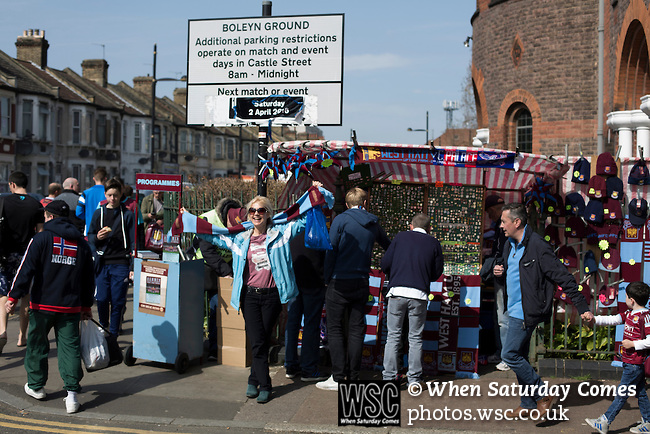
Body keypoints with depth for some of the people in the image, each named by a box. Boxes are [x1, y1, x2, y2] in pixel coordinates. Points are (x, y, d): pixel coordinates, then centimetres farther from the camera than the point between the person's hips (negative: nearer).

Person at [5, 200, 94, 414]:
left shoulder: (41, 239, -5)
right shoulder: (82, 243, 9)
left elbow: (26, 270, -11)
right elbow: (88, 278, 15)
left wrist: (14, 297, -8)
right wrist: (87, 305, 24)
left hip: (43, 304, -2)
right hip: (71, 307, 3)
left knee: (37, 344, 15)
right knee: (69, 346, 2)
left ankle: (36, 385, 28)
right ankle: (71, 392, -8)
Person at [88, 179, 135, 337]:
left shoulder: (128, 215, 4)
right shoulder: (98, 213, 12)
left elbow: (133, 242, 2)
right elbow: (90, 237, 17)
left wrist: (133, 267, -4)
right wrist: (98, 237, -8)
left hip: (120, 264, -2)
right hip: (102, 264, 2)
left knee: (117, 302, 0)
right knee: (102, 299, -1)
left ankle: (113, 336, 11)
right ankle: (103, 329, 22)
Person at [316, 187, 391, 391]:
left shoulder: (341, 220, -6)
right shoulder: (373, 223, 8)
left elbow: (331, 251, -10)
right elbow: (388, 245, 26)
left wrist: (328, 279, -1)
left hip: (340, 282, -4)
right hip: (361, 283, 4)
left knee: (335, 329, 0)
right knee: (356, 330, 8)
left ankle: (338, 378, -3)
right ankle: (353, 376, 11)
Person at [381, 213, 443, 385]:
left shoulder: (400, 237, 8)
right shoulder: (434, 243, 8)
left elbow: (385, 264, 4)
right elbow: (437, 273, 8)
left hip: (397, 292, 0)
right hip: (419, 294, 0)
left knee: (393, 336, 6)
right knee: (415, 338, 8)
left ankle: (389, 377, 6)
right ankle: (414, 379, 9)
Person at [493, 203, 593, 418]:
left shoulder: (538, 246, -18)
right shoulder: (510, 245, 9)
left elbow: (563, 277, -18)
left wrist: (582, 308, -20)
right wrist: (501, 271, 1)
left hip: (526, 311, -9)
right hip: (515, 309, 9)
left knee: (509, 354, -10)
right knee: (519, 356, 13)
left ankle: (544, 394, 1)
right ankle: (528, 404, 24)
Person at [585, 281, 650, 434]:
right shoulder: (629, 314, 9)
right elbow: (613, 320, 13)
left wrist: (633, 344, -19)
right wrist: (595, 319, 3)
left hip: (634, 363, -9)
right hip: (630, 362, 9)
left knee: (622, 393, -2)